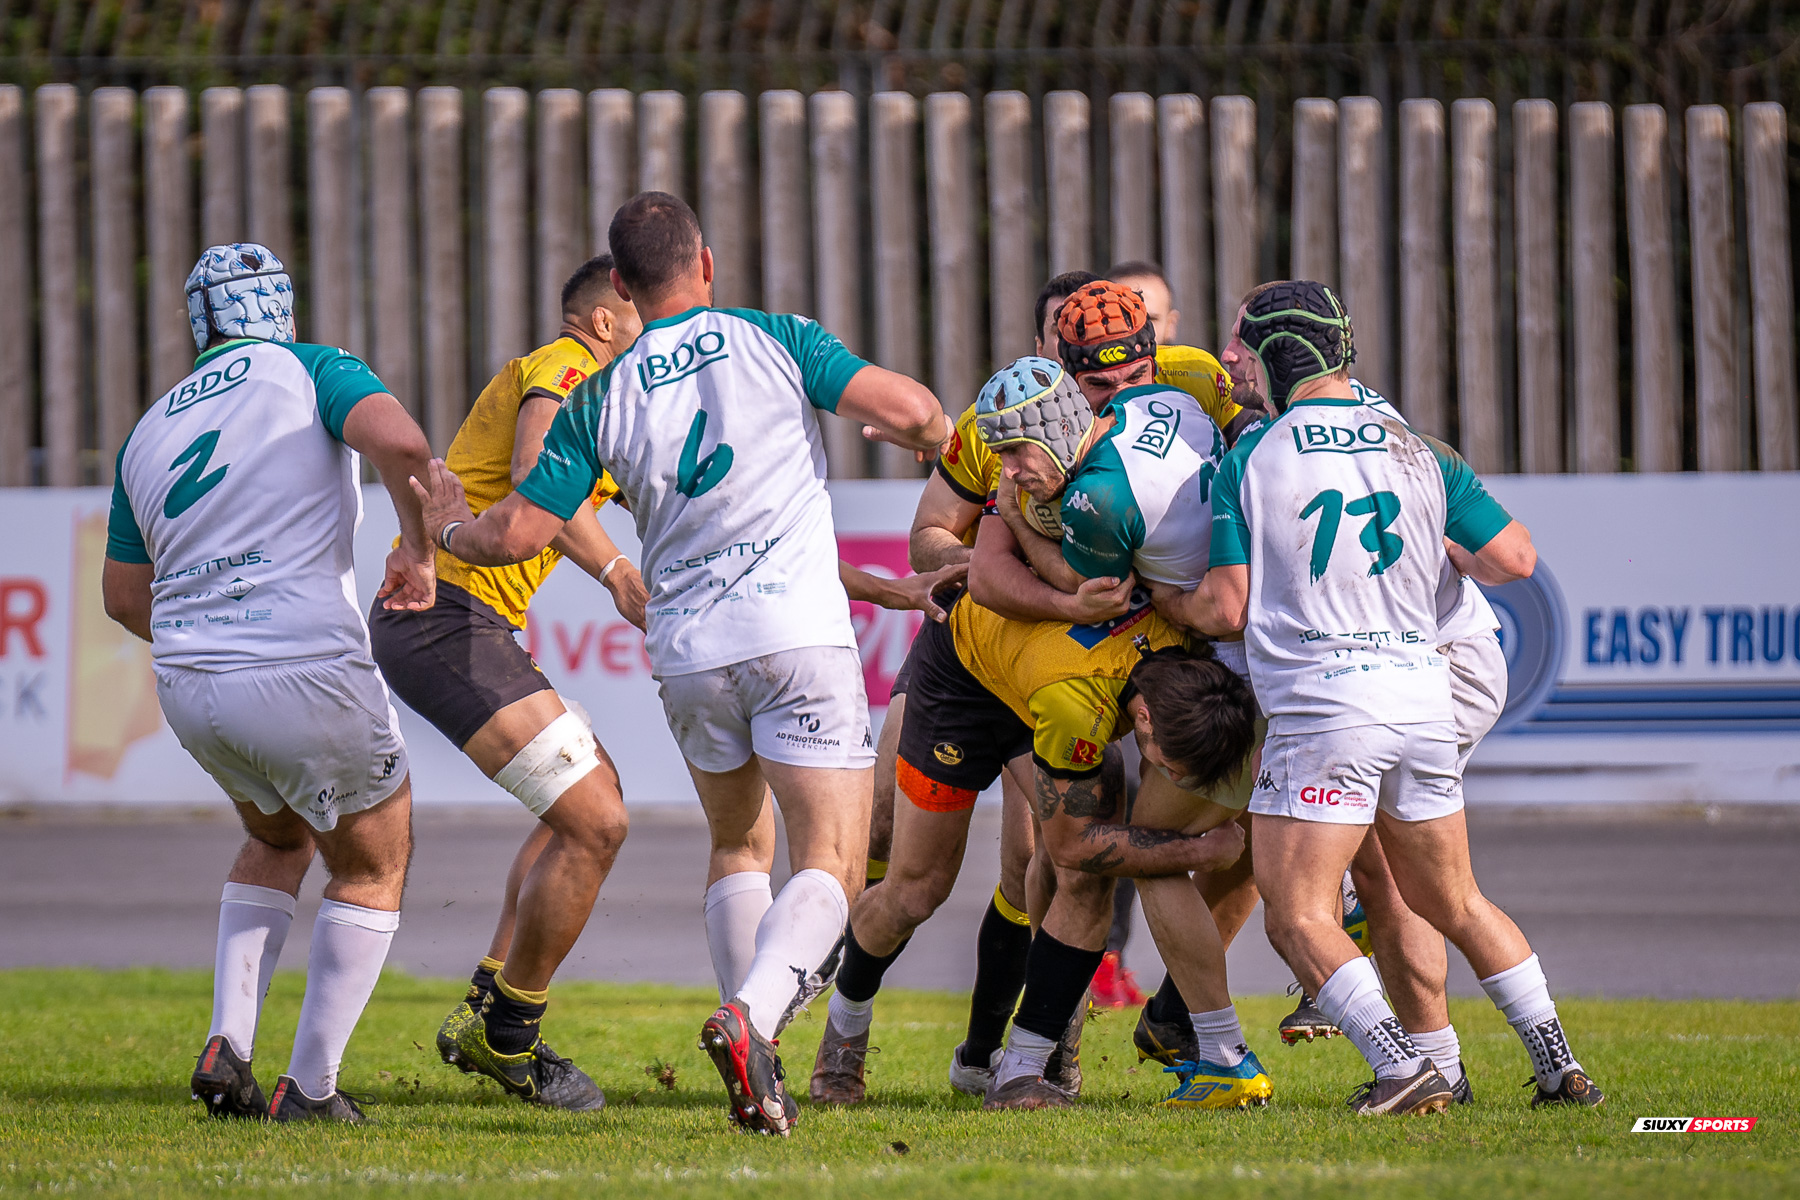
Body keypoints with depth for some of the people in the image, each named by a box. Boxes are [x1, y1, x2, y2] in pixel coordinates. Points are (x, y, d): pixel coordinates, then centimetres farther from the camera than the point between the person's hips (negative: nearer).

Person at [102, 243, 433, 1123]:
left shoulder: (149, 432, 16)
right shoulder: (310, 369, 1)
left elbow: (123, 596, 25)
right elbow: (400, 443, -20)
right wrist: (418, 550, -3)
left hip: (188, 688, 5)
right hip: (307, 674, -5)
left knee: (278, 842, 31)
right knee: (371, 871, 17)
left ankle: (227, 1046, 15)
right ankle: (310, 1088, 11)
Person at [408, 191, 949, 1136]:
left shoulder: (602, 400, 5)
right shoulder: (773, 340, 0)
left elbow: (514, 534, 4)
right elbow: (907, 409, -8)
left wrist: (449, 527, 26)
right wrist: (936, 434, 16)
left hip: (686, 651, 3)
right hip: (798, 633, -3)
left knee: (738, 848, 25)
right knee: (829, 866, -5)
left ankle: (757, 1065, 17)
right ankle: (750, 1019, -31)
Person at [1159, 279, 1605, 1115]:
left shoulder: (1251, 462, -1)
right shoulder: (1416, 453, 8)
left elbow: (1227, 609, -4)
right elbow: (1514, 559, 6)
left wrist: (1167, 602, 17)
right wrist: (1454, 553, 27)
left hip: (1323, 702, -5)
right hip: (1422, 692, 5)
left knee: (1299, 917, -2)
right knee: (1454, 904, 18)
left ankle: (1404, 1069, -18)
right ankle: (1559, 1068, 14)